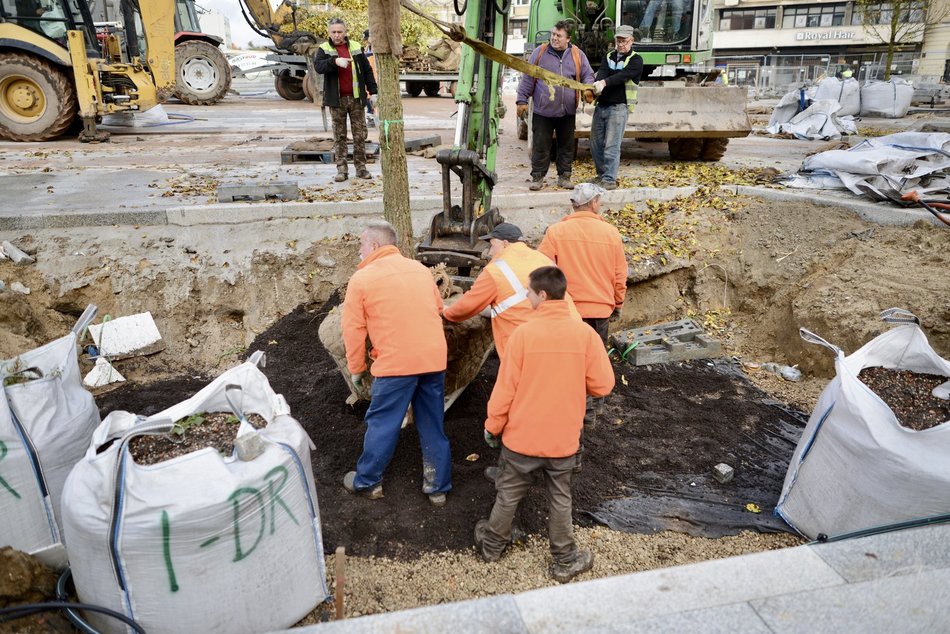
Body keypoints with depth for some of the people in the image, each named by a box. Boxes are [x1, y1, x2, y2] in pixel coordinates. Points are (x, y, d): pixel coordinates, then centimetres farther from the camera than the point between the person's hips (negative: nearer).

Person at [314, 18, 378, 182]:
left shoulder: (356, 47, 9)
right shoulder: (324, 49, 2)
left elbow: (367, 70, 12)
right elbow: (318, 66, -16)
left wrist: (372, 90, 6)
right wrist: (334, 61, -31)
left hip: (357, 98, 2)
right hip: (337, 100, -2)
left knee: (360, 135, 4)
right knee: (339, 136, 2)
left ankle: (361, 167, 12)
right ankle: (341, 169, 7)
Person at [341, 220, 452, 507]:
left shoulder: (361, 279, -4)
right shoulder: (421, 269, 10)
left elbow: (353, 330, -2)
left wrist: (356, 370, 10)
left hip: (395, 363, -5)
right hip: (435, 358, 5)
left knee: (382, 424, 11)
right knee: (433, 426, 14)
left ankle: (367, 482, 27)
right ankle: (438, 487, 24)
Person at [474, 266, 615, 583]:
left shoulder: (523, 333, -16)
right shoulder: (585, 333, -12)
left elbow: (505, 387, -12)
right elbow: (603, 385, -8)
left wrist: (493, 426, 2)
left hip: (522, 435, -1)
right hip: (563, 438, 1)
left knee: (509, 493, 18)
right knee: (560, 499, 17)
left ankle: (492, 545, 38)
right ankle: (564, 561, 30)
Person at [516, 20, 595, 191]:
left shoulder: (577, 55, 5)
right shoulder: (540, 52, 1)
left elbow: (587, 75, 10)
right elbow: (527, 78, 3)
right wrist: (522, 100, -1)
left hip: (567, 111, 2)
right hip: (543, 110, -2)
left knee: (566, 145, 9)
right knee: (541, 145, 1)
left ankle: (564, 176, 21)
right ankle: (537, 177, 12)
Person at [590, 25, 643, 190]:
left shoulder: (636, 60, -2)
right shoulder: (608, 57, 14)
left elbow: (623, 75, -21)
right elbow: (601, 72, -6)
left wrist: (604, 82, -38)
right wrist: (597, 85, -30)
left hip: (618, 107, -6)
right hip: (601, 106, 6)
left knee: (611, 146, -10)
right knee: (596, 144, 10)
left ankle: (610, 180, -6)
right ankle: (602, 175, 24)